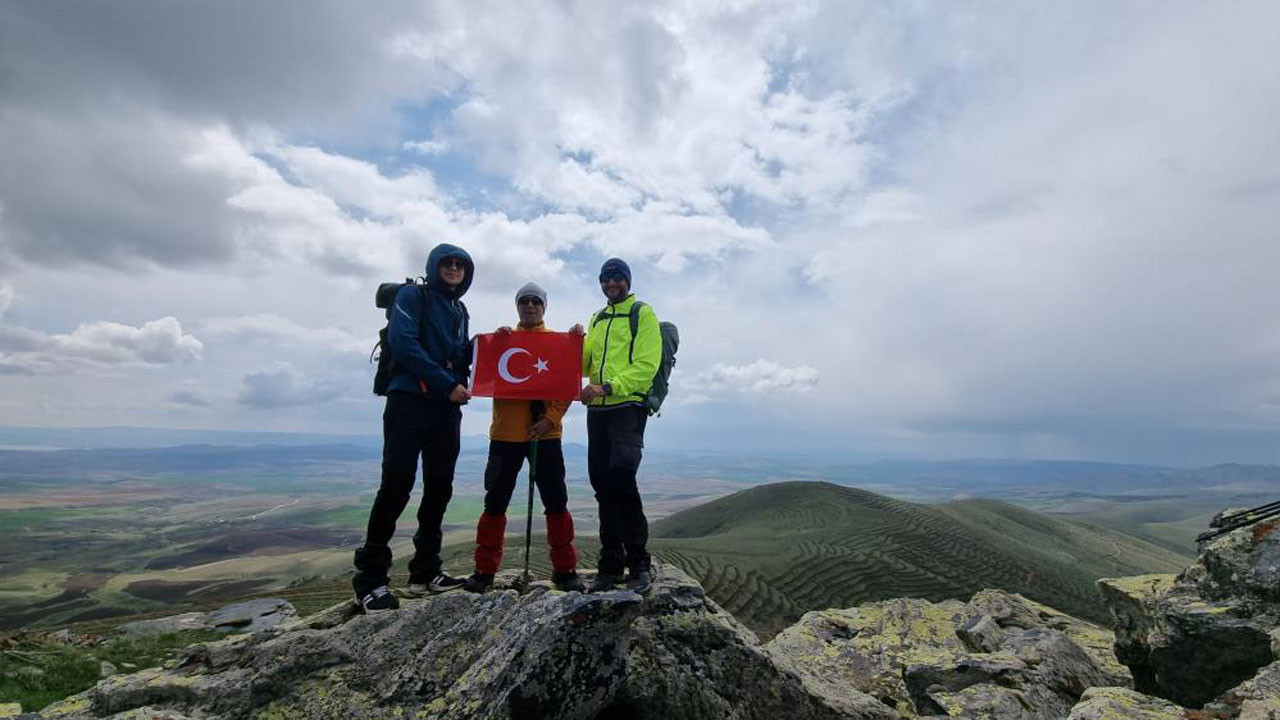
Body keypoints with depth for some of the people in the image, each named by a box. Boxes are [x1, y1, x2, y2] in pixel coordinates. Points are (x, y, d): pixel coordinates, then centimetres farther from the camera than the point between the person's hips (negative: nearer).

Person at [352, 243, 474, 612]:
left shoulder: (459, 310, 22)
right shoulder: (413, 295, 1)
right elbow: (402, 342, -14)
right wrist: (447, 383, -16)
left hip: (447, 408, 7)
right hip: (410, 400, -7)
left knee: (439, 487, 6)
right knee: (396, 484, -10)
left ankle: (425, 570, 16)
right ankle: (370, 578, 0)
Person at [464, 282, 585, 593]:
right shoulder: (502, 338, 13)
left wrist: (551, 418, -14)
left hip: (546, 434, -1)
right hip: (506, 433, 1)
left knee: (556, 503, 1)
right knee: (495, 503, 6)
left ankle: (565, 569, 13)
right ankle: (485, 570, 18)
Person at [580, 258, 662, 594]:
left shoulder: (643, 314, 3)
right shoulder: (597, 319, 23)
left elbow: (646, 365, -9)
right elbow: (585, 365, 19)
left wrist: (607, 387, -19)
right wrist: (577, 344, 0)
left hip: (628, 406, -6)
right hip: (598, 410, 6)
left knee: (621, 477, -20)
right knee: (601, 483, 6)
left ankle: (639, 562, -6)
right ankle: (611, 564, 17)